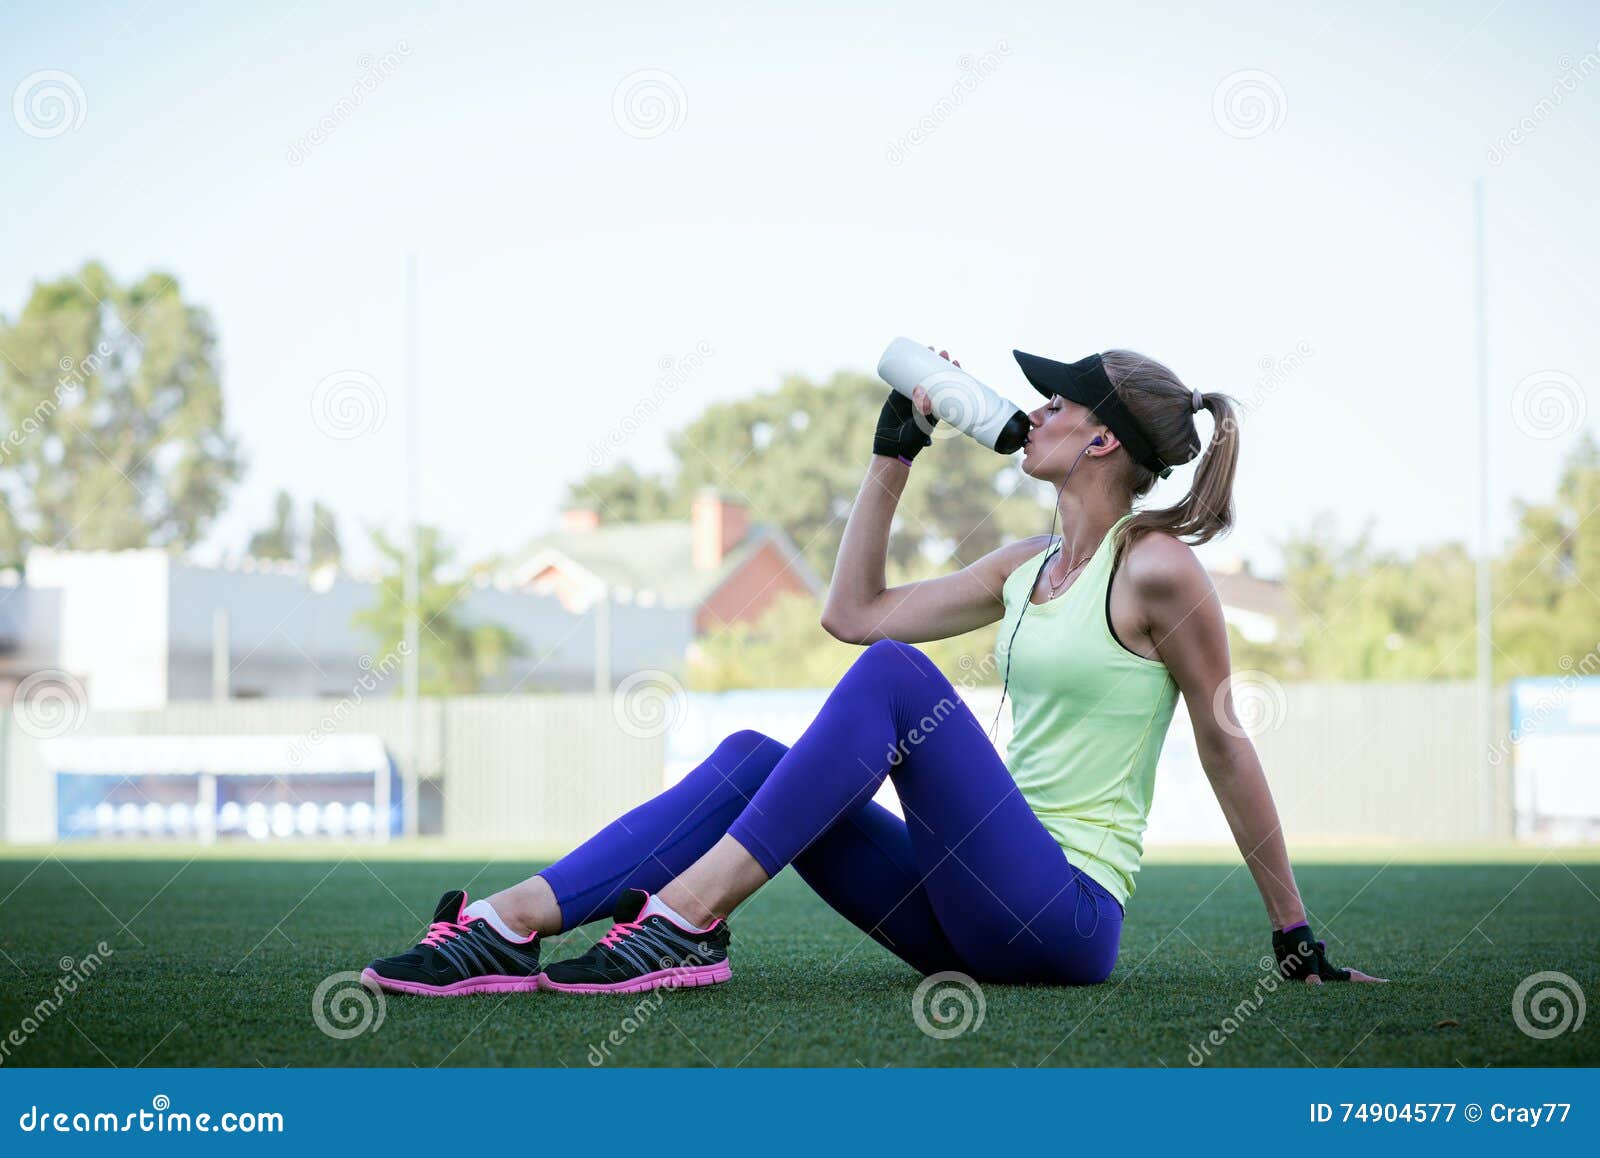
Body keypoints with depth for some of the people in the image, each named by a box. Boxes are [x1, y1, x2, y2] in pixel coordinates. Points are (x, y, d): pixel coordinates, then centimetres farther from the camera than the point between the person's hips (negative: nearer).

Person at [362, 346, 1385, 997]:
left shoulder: (1156, 568, -5)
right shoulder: (1026, 567, 17)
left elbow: (1224, 742, -3)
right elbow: (853, 610, 21)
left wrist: (1296, 938, -2)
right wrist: (895, 452, 20)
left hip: (1068, 915, -7)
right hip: (978, 919, 7)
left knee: (895, 675, -24)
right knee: (754, 756, -10)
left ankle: (688, 920, -30)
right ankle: (509, 926, -25)